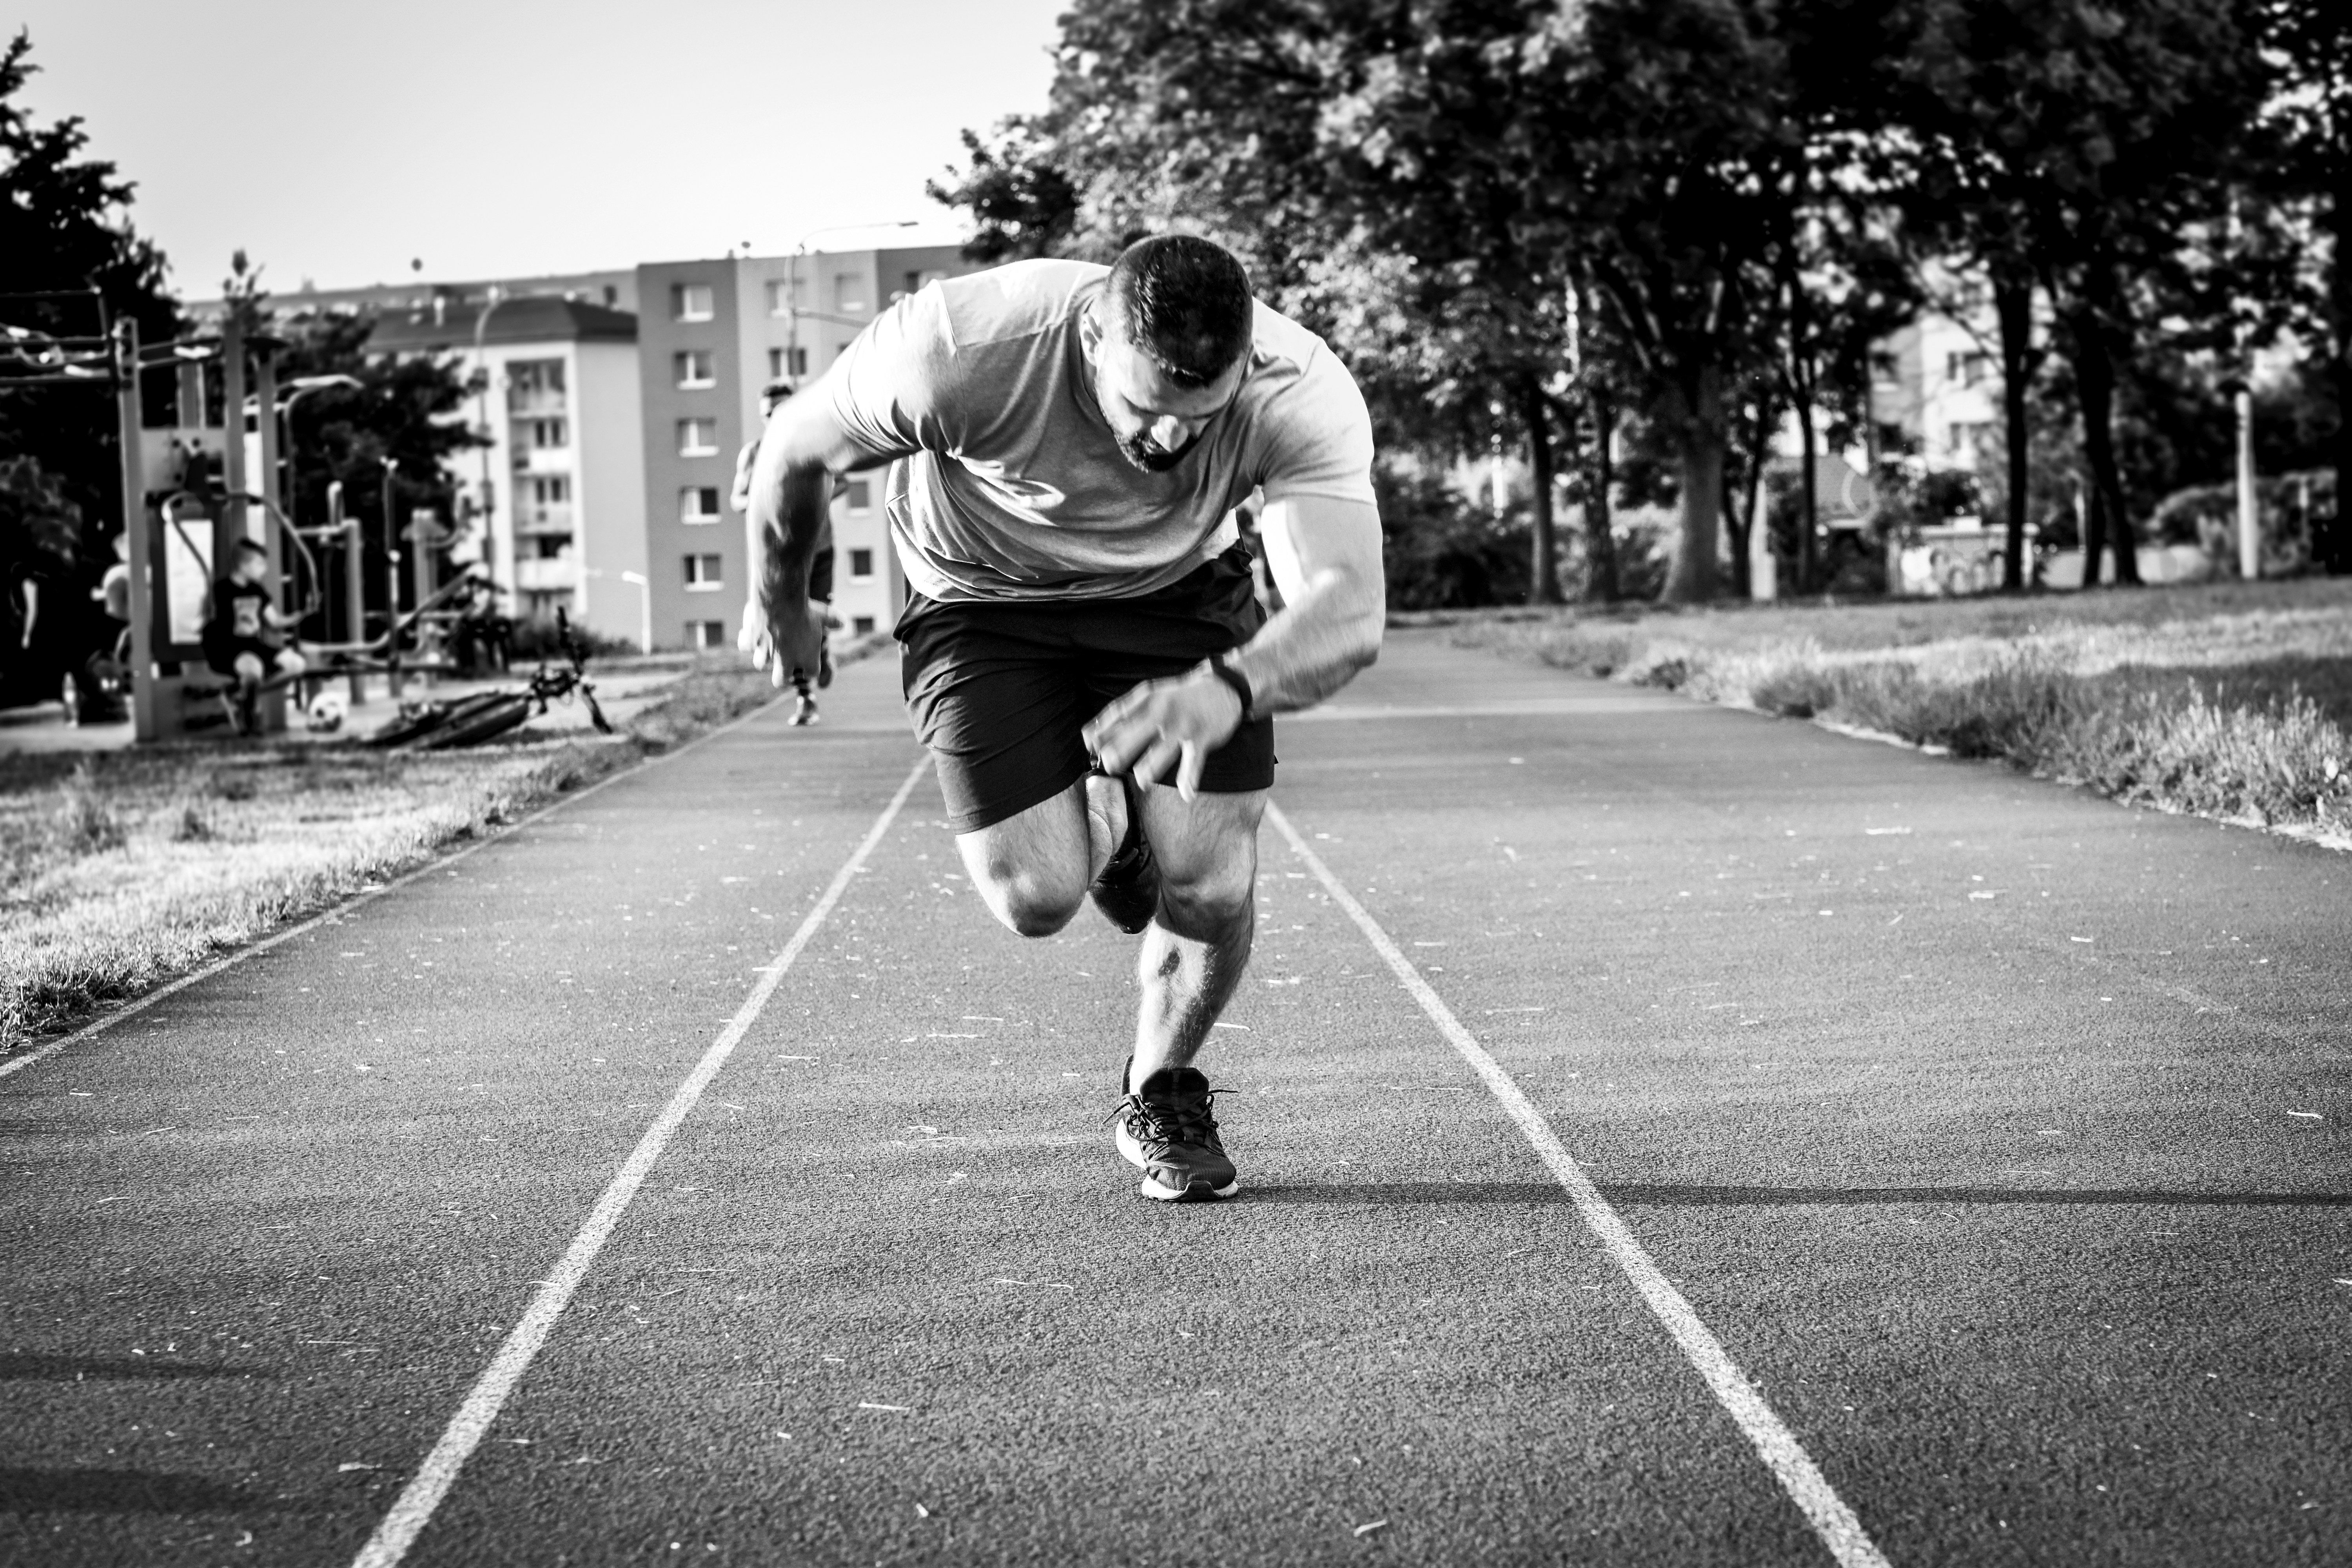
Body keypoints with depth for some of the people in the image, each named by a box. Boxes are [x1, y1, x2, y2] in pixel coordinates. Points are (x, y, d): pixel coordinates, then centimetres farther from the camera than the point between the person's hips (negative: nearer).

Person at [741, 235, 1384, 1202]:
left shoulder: (1301, 392, -32)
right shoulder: (961, 349, -35)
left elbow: (1348, 612, -42)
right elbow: (796, 452, -15)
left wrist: (1227, 688, -63)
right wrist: (779, 608, 3)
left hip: (1178, 595, 1)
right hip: (986, 603, -1)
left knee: (1212, 889, -15)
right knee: (1036, 897, -16)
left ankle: (1160, 1098, 18)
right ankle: (1104, 830, 24)